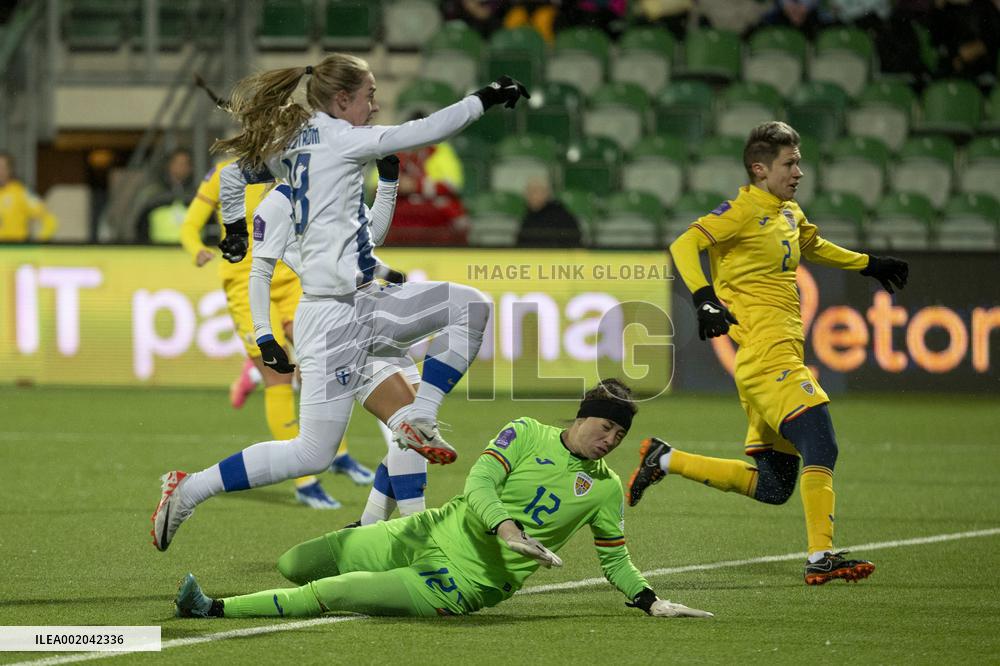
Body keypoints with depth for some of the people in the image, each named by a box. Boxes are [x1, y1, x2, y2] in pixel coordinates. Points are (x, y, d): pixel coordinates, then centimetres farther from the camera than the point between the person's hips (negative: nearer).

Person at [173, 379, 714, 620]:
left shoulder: (606, 490, 2)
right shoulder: (528, 434, -2)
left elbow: (616, 561, 14)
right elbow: (478, 484, -13)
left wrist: (651, 602, 0)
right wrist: (507, 529, -31)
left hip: (462, 585, -2)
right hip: (433, 535, 2)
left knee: (328, 594, -19)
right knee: (293, 565, 1)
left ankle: (216, 610, -11)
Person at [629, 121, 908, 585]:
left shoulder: (789, 213, 19)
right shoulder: (744, 210, -7)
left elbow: (813, 247, 41)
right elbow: (683, 246, -19)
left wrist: (868, 265, 45)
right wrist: (704, 298, -33)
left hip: (783, 353, 9)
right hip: (765, 352, -9)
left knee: (771, 487, 11)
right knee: (820, 445, -22)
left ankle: (663, 460, 21)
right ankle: (821, 558, -24)